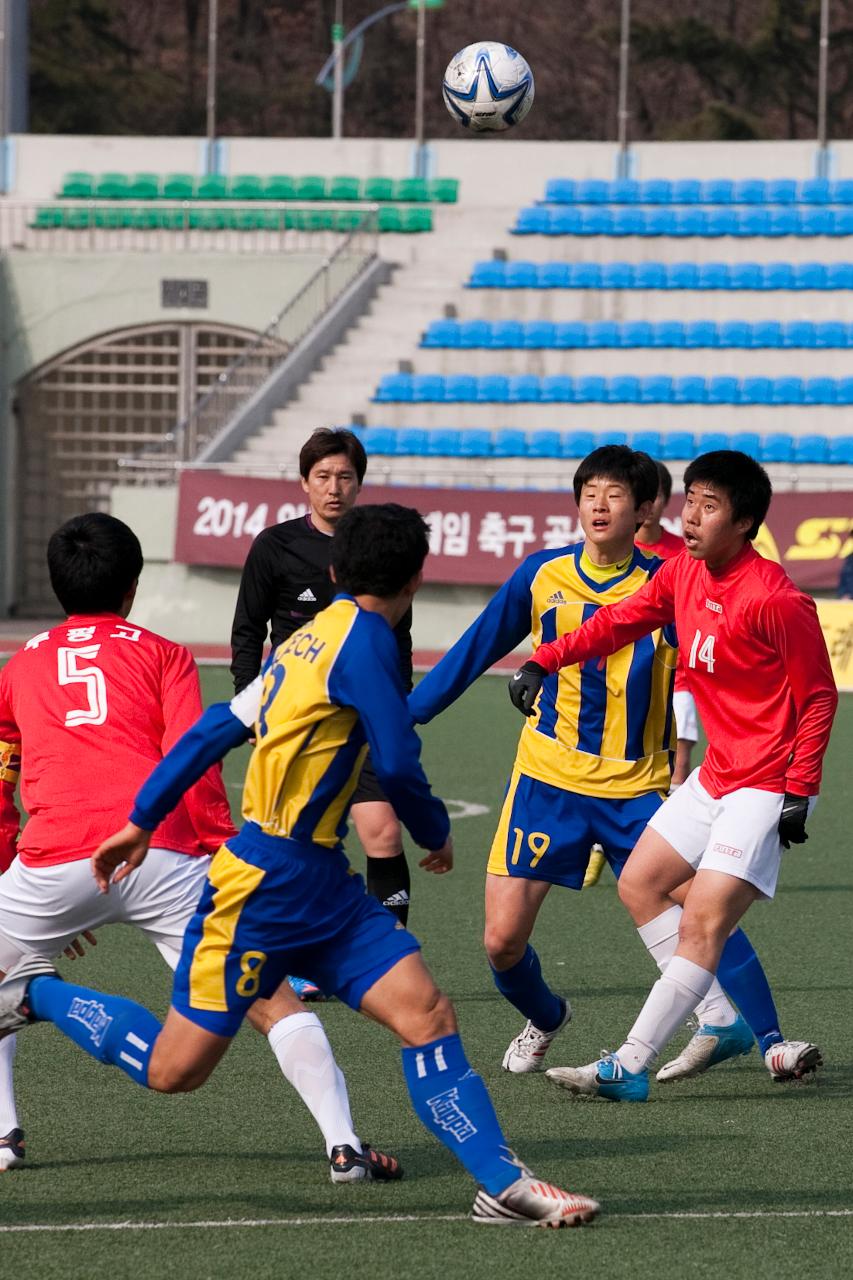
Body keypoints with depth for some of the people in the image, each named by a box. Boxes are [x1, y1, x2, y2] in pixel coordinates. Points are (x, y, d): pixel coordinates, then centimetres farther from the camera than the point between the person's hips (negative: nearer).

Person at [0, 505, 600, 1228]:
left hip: (322, 883, 9)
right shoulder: (364, 635, -14)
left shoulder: (316, 636, 12)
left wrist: (142, 821, 22)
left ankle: (503, 1183, -10)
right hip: (266, 881, -9)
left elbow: (214, 728, 16)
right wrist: (437, 834, 1)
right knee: (173, 1070, 1)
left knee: (426, 1014, -6)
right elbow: (397, 762, -19)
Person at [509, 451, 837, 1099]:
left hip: (763, 789, -9)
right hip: (714, 775, 9)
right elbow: (620, 620, 19)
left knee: (701, 924, -14)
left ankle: (629, 1068, -15)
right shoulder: (683, 573, 2)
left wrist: (799, 791, -17)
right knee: (640, 885, 14)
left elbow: (819, 697, -14)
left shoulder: (776, 600, -21)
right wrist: (544, 660, 12)